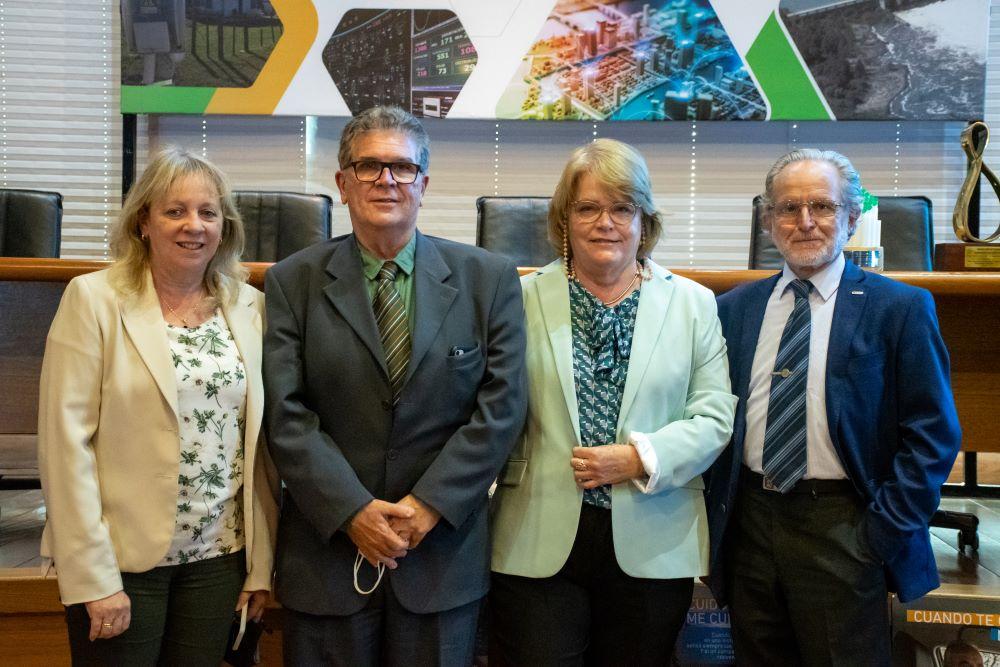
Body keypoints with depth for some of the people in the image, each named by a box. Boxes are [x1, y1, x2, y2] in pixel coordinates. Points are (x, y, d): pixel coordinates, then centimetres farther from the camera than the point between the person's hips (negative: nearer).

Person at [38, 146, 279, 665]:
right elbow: (66, 440, -10)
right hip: (122, 559, -3)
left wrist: (262, 561, 4)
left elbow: (259, 441, 6)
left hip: (220, 555, 3)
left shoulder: (250, 307, 3)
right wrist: (94, 576, -14)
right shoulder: (93, 299, -7)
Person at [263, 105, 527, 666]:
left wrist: (429, 504, -12)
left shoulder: (489, 279, 1)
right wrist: (352, 511, -13)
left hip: (443, 553, 0)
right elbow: (287, 415, -5)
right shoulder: (293, 282, 1)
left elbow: (501, 408, -4)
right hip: (329, 547, 0)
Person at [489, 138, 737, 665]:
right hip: (538, 547, -1)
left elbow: (715, 418, 1)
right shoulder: (523, 300, 5)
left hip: (652, 548, 1)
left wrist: (641, 458, -12)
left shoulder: (693, 304, 7)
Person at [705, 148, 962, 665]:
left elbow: (932, 434, -5)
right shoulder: (734, 308, 8)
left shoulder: (900, 309, -3)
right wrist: (717, 515, 3)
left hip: (842, 531, -3)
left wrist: (885, 531, -10)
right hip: (748, 522, 4)